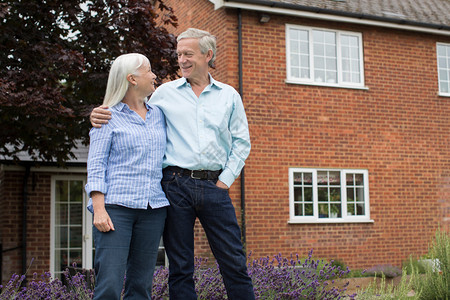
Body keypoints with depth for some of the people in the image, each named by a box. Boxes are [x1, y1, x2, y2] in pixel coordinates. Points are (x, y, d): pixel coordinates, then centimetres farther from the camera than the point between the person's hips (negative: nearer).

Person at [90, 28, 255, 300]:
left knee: (234, 263, 1)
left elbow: (241, 142, 12)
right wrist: (101, 118, -5)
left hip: (214, 185, 1)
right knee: (180, 268, 4)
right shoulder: (165, 93, 9)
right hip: (176, 183, 0)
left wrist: (225, 181, 1)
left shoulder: (229, 95, 12)